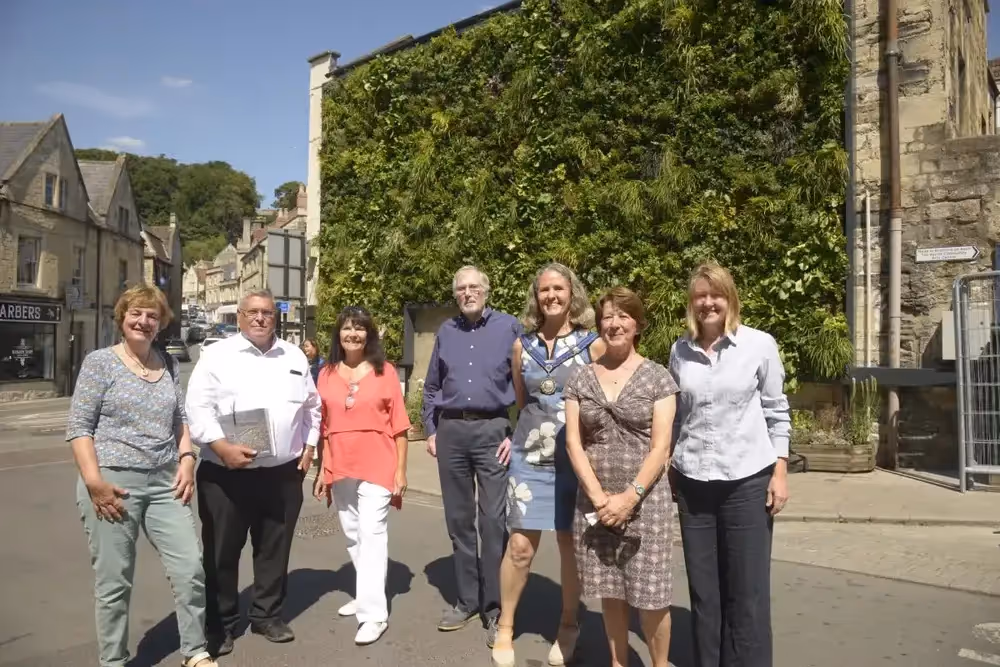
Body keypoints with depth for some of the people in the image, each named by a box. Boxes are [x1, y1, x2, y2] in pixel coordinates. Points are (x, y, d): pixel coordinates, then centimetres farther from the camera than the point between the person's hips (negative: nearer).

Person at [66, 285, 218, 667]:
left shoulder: (168, 365, 11)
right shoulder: (100, 362, -3)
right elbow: (78, 426, -7)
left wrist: (187, 459, 3)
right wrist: (94, 481, -15)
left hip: (165, 483, 4)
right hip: (113, 484, -4)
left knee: (190, 569, 4)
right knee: (114, 581, 5)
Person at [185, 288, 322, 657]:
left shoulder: (295, 357, 10)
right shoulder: (217, 355, -3)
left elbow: (311, 406, 16)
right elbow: (198, 408, -9)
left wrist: (309, 446, 8)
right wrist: (223, 447, -18)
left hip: (283, 473, 3)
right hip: (226, 474, -3)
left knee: (275, 549, 14)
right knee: (222, 552, 8)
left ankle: (267, 614, 31)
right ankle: (220, 624, 25)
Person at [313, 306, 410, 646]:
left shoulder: (385, 371, -2)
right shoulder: (327, 374, 6)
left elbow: (398, 425, -2)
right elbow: (323, 427, 9)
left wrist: (400, 470, -5)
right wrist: (321, 470, 8)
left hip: (378, 466, -4)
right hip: (340, 468, 4)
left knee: (372, 533, -8)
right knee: (352, 535, 14)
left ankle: (374, 613, -4)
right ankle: (366, 595, 31)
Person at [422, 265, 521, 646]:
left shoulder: (509, 327, 0)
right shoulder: (446, 332, 12)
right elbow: (431, 387, 17)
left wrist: (516, 435, -8)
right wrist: (431, 430, 10)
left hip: (492, 430, -4)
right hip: (451, 431, 4)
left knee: (493, 521, -4)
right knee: (458, 521, 10)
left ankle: (495, 608, 9)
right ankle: (467, 600, 24)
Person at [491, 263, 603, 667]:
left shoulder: (594, 345, -4)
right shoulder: (522, 346, 4)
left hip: (575, 460, -1)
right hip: (529, 459, 2)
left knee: (570, 544, 8)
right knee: (519, 546, 2)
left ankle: (568, 626, 30)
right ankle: (504, 629, 21)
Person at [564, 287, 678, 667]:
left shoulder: (657, 378, -2)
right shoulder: (581, 379, 5)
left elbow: (660, 447, -7)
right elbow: (573, 442, 0)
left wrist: (630, 497, -14)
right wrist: (600, 498, -9)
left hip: (645, 501, -2)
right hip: (595, 502, 3)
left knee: (650, 595, 3)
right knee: (610, 592, 12)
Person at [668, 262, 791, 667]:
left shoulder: (760, 345, -4)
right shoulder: (680, 351, 4)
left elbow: (776, 412, 0)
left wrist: (780, 473, -4)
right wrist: (666, 464, 9)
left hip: (747, 481, -2)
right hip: (692, 482, 3)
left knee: (747, 589, 5)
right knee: (702, 587, 12)